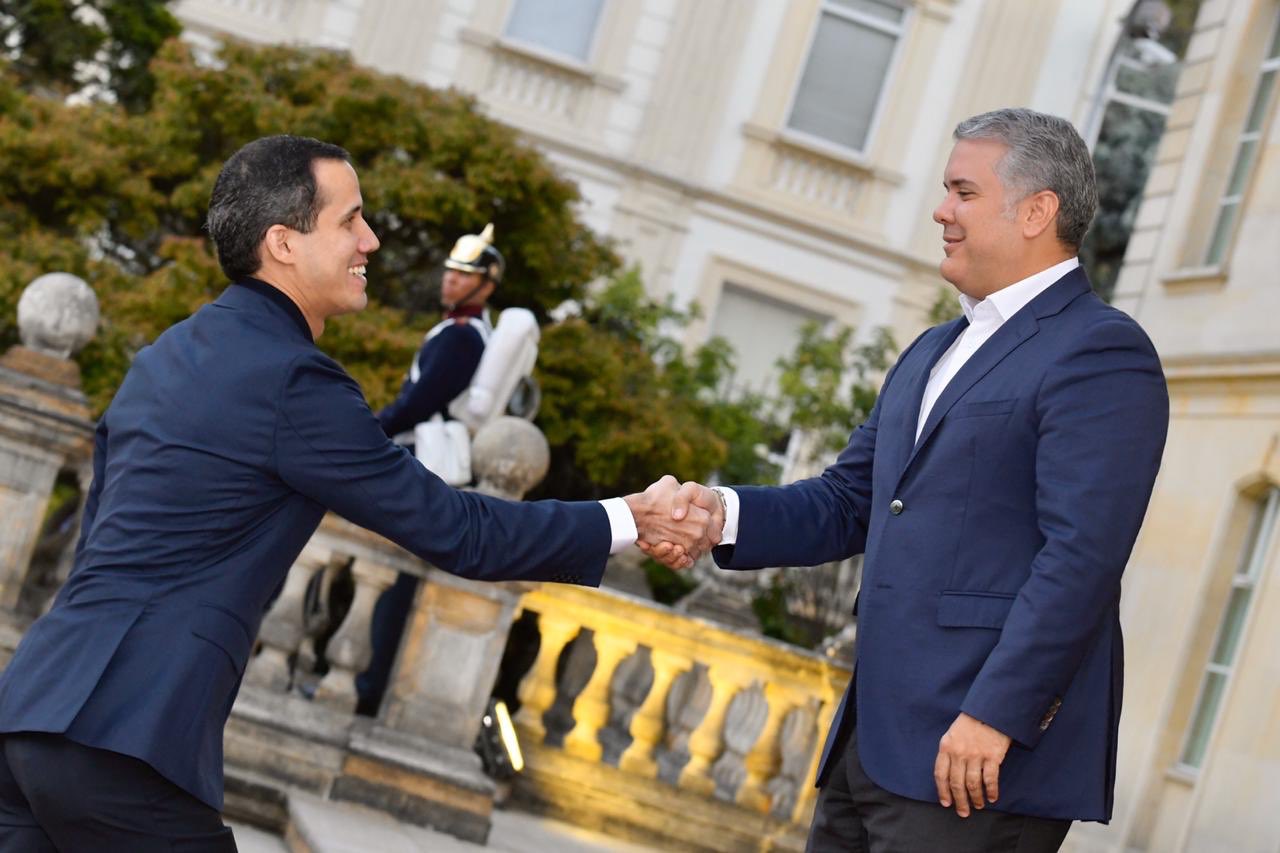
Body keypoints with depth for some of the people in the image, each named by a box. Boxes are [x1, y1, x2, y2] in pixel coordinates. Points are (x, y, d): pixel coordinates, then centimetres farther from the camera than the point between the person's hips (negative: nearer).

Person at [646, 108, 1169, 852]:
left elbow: (1080, 557, -18)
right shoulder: (933, 353, 21)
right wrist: (724, 516, 1)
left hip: (988, 751, -9)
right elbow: (849, 503, 19)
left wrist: (995, 714, -23)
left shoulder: (1103, 355, -9)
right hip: (873, 739, 9)